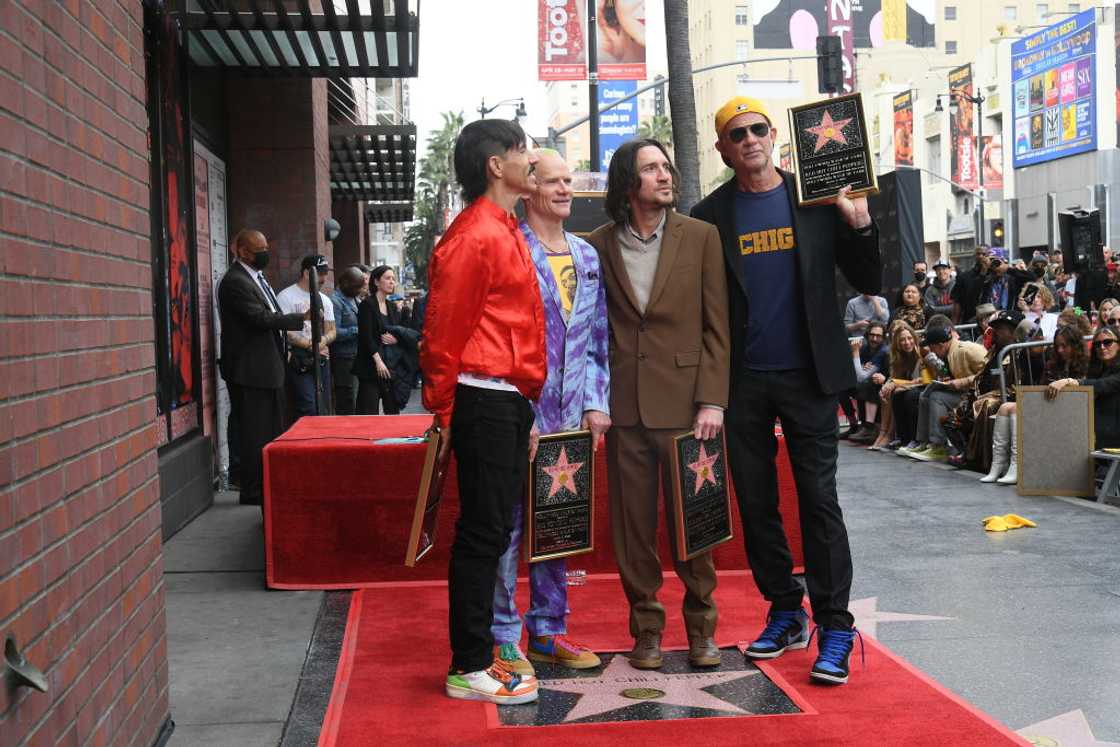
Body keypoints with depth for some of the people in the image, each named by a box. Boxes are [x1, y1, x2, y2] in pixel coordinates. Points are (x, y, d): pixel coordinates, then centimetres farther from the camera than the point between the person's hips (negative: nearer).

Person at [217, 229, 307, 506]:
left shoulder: (257, 277, 15)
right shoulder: (235, 282, -16)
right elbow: (260, 317, -23)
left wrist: (282, 348, 14)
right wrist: (302, 318, -20)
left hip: (269, 367, 10)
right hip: (250, 369, -10)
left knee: (273, 431, 15)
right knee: (255, 433, -3)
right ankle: (253, 491, 5)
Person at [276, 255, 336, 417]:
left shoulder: (324, 300, 17)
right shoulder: (286, 297, -4)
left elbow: (331, 330, 17)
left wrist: (324, 340, -6)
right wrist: (309, 345, -13)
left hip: (322, 360, 7)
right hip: (299, 363, -7)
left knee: (324, 411, 5)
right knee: (310, 410, -16)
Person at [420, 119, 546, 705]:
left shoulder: (504, 232, 18)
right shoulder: (476, 235, -13)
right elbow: (444, 331, -15)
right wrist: (443, 411, -11)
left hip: (509, 402, 10)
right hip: (485, 400, -10)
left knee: (494, 530, 14)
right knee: (483, 532, -4)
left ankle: (482, 650, 23)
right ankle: (469, 669, 4)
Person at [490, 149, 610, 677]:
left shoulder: (587, 256, 14)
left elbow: (598, 337, 15)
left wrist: (596, 403, 5)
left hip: (571, 416, 6)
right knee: (509, 527, -1)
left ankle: (548, 630, 24)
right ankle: (503, 638, 9)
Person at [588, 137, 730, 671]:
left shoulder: (700, 237, 3)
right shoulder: (599, 245, 5)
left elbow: (716, 326, 1)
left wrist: (712, 401, -6)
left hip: (683, 401, -1)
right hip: (623, 405, 1)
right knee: (632, 522, 7)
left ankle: (701, 626, 19)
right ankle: (646, 627, 19)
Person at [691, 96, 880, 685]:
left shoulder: (818, 200, 2)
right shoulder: (710, 215, 4)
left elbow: (868, 284, 3)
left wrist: (861, 226, -13)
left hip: (807, 374, -2)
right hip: (743, 381, 2)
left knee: (818, 498, -4)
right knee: (756, 503, 8)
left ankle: (834, 626, 2)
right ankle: (785, 612, 22)